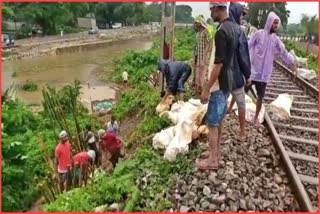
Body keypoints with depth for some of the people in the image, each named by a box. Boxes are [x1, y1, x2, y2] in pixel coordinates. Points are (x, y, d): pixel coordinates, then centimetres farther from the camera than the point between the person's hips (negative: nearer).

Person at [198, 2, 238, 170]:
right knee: (219, 119, 19)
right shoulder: (233, 27, 8)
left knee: (212, 123, 1)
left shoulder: (221, 31, -22)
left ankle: (212, 160, 12)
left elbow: (219, 64, -24)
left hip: (219, 84, -10)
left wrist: (207, 89, -19)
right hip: (227, 82, 10)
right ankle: (216, 151, 34)